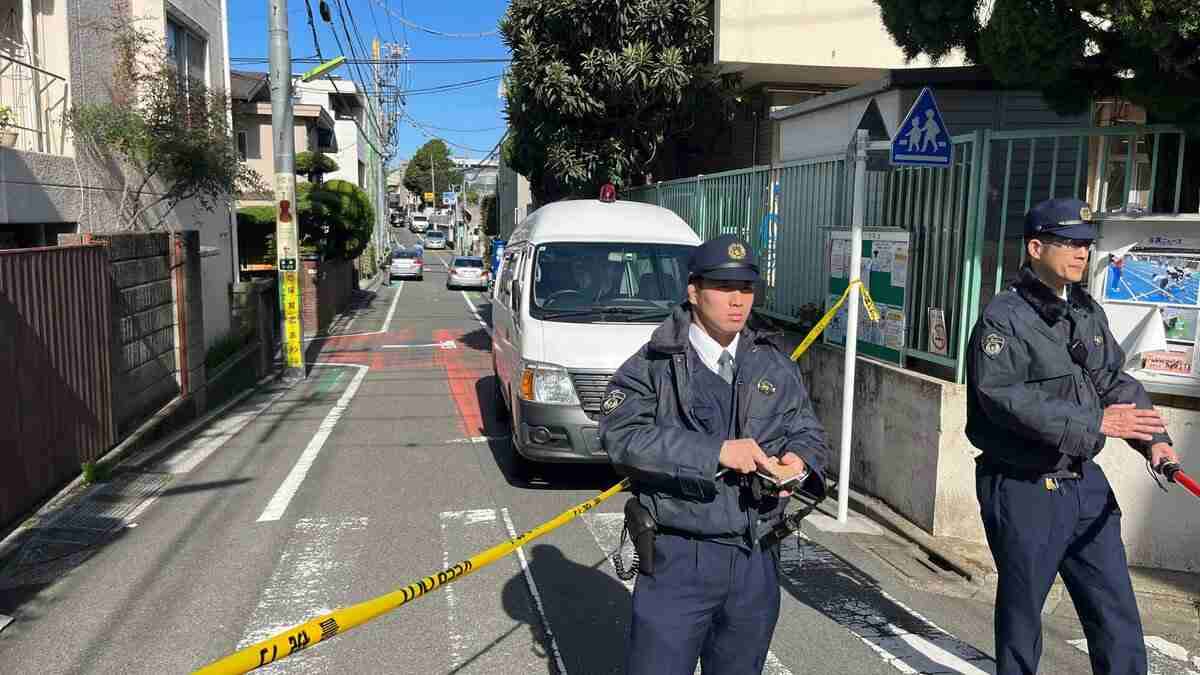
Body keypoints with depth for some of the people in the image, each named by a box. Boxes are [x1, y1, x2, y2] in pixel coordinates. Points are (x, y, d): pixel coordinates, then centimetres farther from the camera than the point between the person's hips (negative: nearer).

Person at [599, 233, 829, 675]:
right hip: (679, 559, -4)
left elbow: (808, 431, 14)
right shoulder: (655, 365, -7)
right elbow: (620, 433, -21)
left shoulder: (775, 366, 7)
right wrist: (715, 451, -28)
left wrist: (800, 458, -11)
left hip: (756, 560, 5)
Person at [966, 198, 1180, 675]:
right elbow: (1005, 397, -25)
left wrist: (1152, 437, -2)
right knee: (1022, 609, 9)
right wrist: (1093, 423, -27)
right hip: (1022, 489, -7)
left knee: (1116, 609, 13)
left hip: (1085, 483, 7)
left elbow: (1115, 380, 14)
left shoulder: (1089, 313, 10)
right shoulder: (1003, 319, -14)